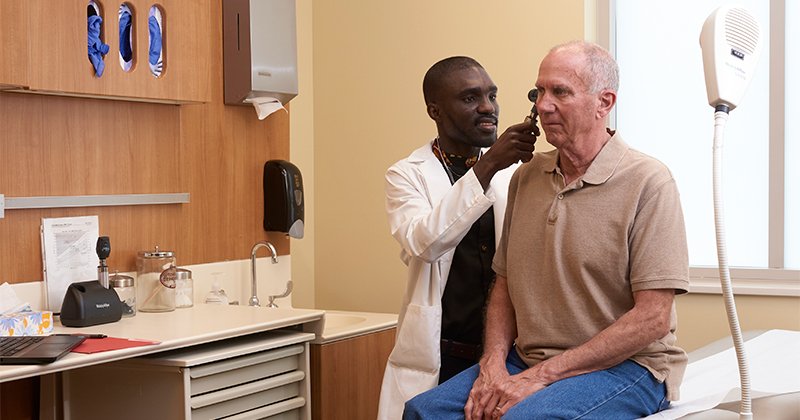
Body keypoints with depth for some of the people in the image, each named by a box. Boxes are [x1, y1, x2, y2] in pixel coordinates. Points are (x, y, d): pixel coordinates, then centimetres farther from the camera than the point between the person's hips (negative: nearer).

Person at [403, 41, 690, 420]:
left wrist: (543, 375, -18)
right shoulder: (527, 176, 9)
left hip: (625, 367, -5)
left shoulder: (648, 183, -11)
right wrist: (493, 363, -5)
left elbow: (652, 319, -16)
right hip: (526, 360, 6)